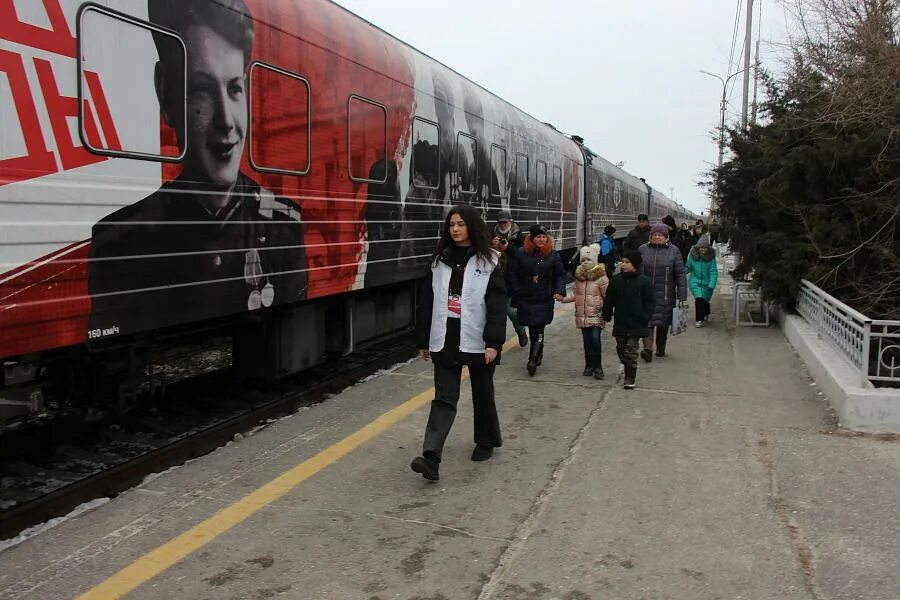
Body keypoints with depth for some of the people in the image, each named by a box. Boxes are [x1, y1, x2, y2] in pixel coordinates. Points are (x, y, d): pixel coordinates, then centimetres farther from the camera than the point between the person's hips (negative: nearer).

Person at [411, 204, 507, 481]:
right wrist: (423, 340, 8)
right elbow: (427, 301, 9)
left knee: (482, 394, 15)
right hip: (445, 340, 3)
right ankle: (431, 457, -10)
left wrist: (494, 342, -19)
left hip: (477, 341, -2)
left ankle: (486, 441, 36)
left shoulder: (489, 261, -5)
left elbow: (497, 304, -11)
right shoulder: (440, 260, 6)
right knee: (444, 398, -2)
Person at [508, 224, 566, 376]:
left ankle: (533, 360, -5)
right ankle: (538, 354, 31)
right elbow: (512, 274, 3)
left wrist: (560, 291, -6)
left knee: (538, 329, -9)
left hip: (544, 300, -1)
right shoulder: (521, 254, -1)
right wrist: (516, 293, -3)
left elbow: (560, 275, 8)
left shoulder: (553, 255, 0)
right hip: (525, 299, 1)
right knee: (533, 329, 9)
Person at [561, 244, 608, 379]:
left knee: (595, 339, -13)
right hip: (582, 314, 5)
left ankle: (597, 367, -2)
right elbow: (575, 294, 15)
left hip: (596, 314, -5)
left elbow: (608, 295, -9)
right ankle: (589, 366, 20)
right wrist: (564, 298, 3)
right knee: (587, 341, 11)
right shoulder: (579, 276, 10)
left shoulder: (601, 277, -7)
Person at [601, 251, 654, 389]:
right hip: (620, 322, 4)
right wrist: (606, 316, 12)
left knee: (631, 350, -4)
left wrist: (645, 317, -9)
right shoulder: (616, 279, 2)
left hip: (636, 324, -4)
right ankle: (629, 371, 28)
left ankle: (630, 377, 6)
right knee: (621, 349, 10)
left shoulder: (644, 281, -7)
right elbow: (609, 299, 10)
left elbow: (650, 301, -2)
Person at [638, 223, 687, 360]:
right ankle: (647, 349, -14)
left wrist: (682, 296, -5)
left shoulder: (673, 251, 1)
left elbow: (680, 274, 0)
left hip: (665, 295, 0)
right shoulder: (643, 250, 3)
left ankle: (661, 348, 26)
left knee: (663, 323, 10)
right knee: (647, 320, -10)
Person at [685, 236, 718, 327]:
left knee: (705, 300, 11)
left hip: (707, 283, 0)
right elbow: (688, 267, 7)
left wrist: (712, 284, -21)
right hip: (695, 282, 0)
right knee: (699, 299, -17)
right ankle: (699, 319, -5)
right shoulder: (693, 256, -6)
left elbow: (713, 271, -12)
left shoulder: (711, 257, -9)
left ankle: (706, 314, 43)